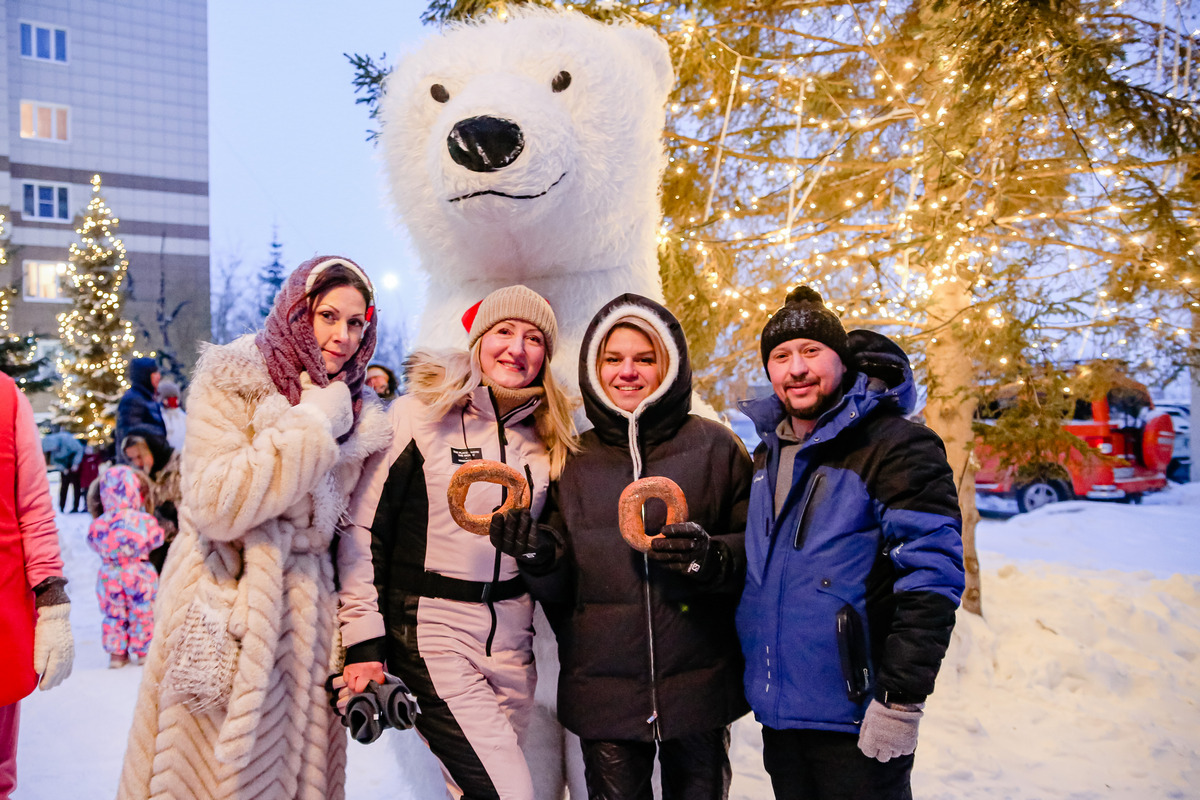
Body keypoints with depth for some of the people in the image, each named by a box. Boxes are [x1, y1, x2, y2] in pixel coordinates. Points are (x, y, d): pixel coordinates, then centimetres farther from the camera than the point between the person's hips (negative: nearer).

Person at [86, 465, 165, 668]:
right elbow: (156, 538, -2)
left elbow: (93, 543, 6)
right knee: (143, 614, 11)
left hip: (110, 575, 2)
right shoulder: (145, 521, -16)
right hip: (140, 574, -2)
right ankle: (145, 652, 20)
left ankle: (116, 654, 20)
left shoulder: (99, 524, -10)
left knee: (114, 614, 15)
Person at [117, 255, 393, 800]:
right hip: (225, 625, -4)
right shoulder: (231, 382, -6)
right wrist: (312, 425, -17)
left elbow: (356, 530, 9)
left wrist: (364, 637, 0)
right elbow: (215, 504, -19)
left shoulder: (360, 415, 8)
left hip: (305, 625, 4)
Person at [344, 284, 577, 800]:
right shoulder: (419, 414, -8)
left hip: (512, 636, 5)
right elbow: (365, 532, -9)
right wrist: (365, 647, -11)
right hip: (431, 630, -5)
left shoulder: (548, 436, 7)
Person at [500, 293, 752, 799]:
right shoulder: (573, 460, 6)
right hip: (603, 690, 1)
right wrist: (539, 557, -13)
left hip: (699, 680, 0)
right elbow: (560, 589, 8)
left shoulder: (715, 447, 0)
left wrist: (715, 557, -19)